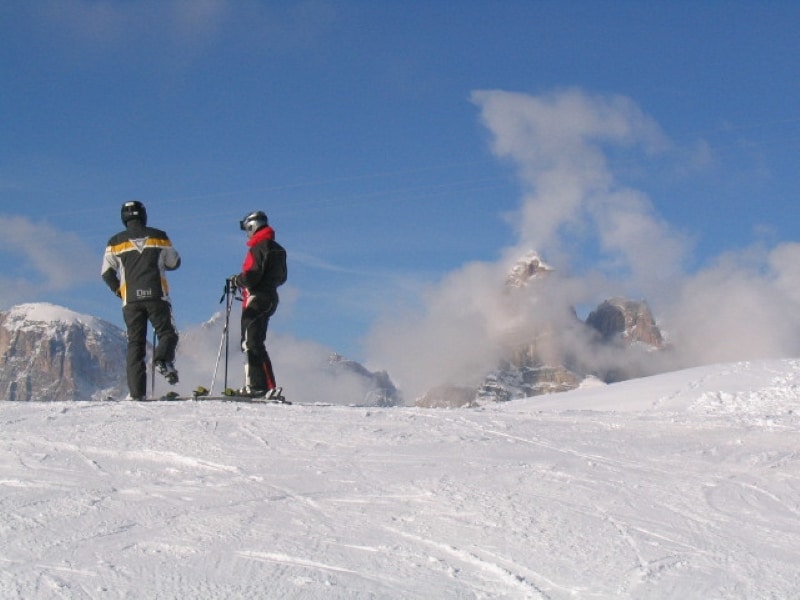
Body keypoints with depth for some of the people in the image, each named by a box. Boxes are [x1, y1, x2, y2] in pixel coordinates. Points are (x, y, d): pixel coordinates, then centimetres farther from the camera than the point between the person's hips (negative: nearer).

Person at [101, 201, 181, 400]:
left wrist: (118, 290, 19)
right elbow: (174, 262, 13)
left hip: (131, 300, 1)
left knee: (135, 344, 5)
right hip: (156, 296, -1)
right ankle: (162, 359, -27)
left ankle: (136, 392, -4)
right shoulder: (159, 236, 6)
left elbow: (107, 273, 4)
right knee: (167, 334, 7)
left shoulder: (116, 242, 7)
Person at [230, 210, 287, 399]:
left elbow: (252, 275, -23)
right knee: (251, 343, 15)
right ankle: (256, 385, 13)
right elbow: (281, 277, 18)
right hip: (270, 297, 10)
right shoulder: (277, 248, 15)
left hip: (256, 300, -10)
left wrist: (236, 280, -4)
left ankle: (269, 387, -17)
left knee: (252, 344, -10)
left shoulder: (258, 247, -14)